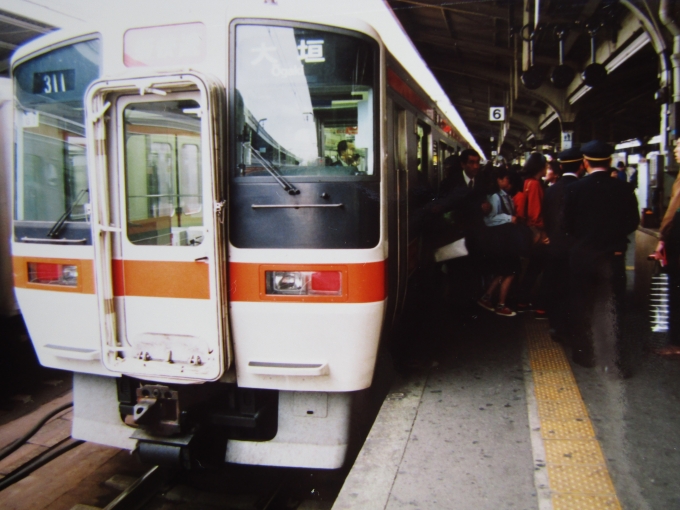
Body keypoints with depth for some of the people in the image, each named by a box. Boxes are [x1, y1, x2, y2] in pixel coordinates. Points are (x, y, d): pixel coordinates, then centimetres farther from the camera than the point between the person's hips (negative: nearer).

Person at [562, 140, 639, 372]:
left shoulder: (575, 188, -12)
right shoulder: (623, 189, -8)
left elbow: (567, 224, -7)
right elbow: (632, 223, -1)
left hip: (582, 255, -1)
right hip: (613, 257, 1)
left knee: (582, 308, 13)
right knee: (610, 309, 9)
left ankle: (584, 354, 22)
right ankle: (614, 359, 8)